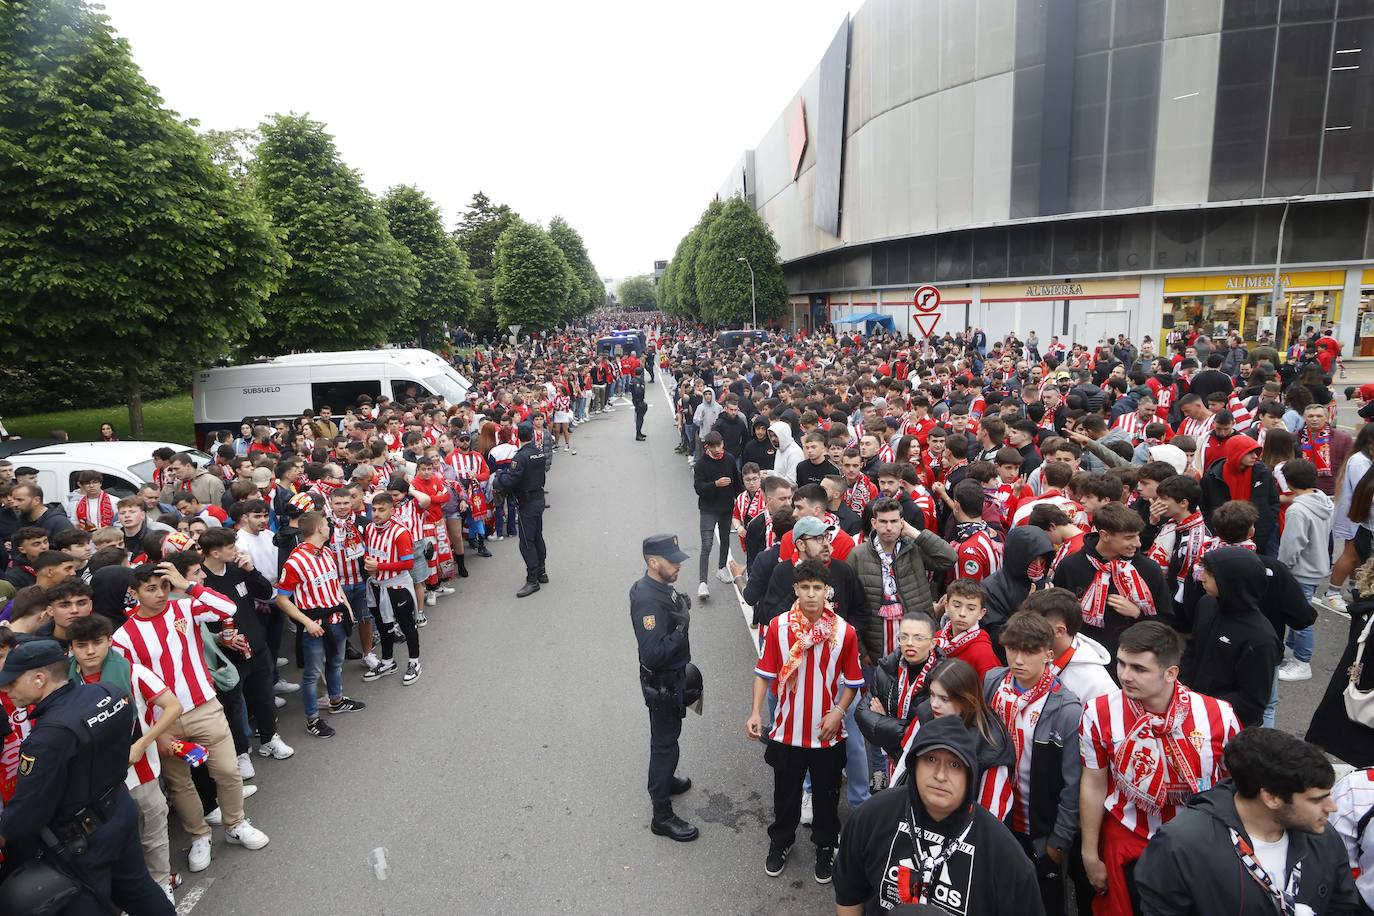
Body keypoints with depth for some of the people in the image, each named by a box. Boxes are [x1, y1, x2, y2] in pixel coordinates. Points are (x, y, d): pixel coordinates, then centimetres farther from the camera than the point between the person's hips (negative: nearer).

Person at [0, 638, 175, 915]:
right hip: (121, 809, 7)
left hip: (80, 841, -7)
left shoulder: (51, 734, -31)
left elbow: (29, 807, -22)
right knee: (136, 885, 24)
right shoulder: (107, 693, -10)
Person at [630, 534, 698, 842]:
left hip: (674, 677, 9)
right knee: (665, 742, 4)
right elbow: (652, 654, -36)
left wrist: (681, 606, 3)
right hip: (662, 683, -9)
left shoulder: (661, 586, -1)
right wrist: (681, 630, -31)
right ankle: (662, 816, 19)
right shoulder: (647, 600, -32)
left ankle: (663, 780, 51)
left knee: (667, 736, 28)